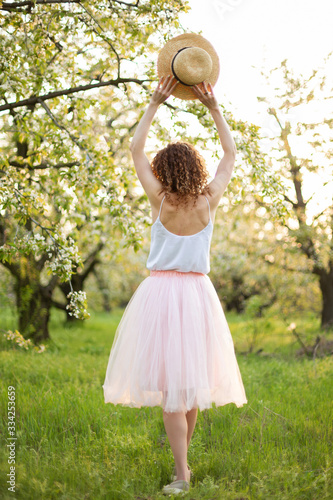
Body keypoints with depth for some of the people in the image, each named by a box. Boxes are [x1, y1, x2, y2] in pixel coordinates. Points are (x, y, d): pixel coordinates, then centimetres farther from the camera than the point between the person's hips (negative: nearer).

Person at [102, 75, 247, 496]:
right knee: (190, 378, 15)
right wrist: (213, 107, 8)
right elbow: (231, 152, 12)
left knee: (170, 382, -3)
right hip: (197, 293, 3)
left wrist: (155, 103, 4)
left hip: (162, 291, -3)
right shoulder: (209, 200, -1)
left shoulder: (160, 200, -7)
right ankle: (182, 457, 30)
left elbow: (136, 149, 4)